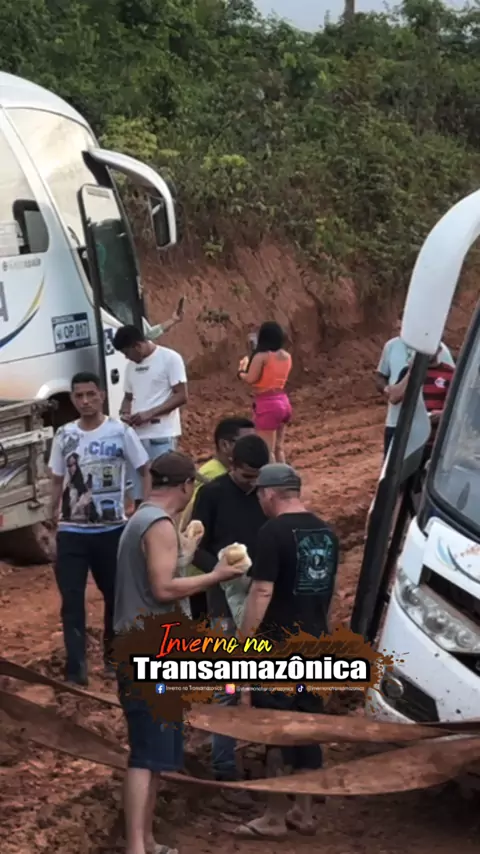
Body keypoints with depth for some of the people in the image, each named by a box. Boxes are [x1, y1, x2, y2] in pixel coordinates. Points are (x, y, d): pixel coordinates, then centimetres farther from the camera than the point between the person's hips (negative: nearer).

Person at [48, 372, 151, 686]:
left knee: (116, 594, 13)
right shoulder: (64, 435, 2)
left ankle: (113, 656, 32)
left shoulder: (121, 432, -6)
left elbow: (146, 472, 0)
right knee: (72, 599, -5)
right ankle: (76, 665, -5)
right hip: (71, 532, 1)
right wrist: (54, 513, -4)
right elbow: (58, 480, 10)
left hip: (112, 529, -1)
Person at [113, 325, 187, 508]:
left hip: (162, 436, -7)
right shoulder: (132, 366, 16)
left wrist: (149, 413, -16)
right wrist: (124, 413, 0)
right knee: (138, 492, 7)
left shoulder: (170, 358, -5)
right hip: (136, 435, 7)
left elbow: (181, 396, -9)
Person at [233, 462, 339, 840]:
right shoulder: (326, 532, 9)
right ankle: (304, 812, 20)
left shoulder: (274, 532, -14)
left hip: (277, 648, -7)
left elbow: (262, 593, -19)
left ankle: (275, 818, 6)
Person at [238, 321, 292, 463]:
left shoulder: (261, 356, -15)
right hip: (283, 402, 8)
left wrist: (242, 370, 3)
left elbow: (251, 379, -17)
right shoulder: (286, 356, 7)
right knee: (278, 447, 17)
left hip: (268, 404, -8)